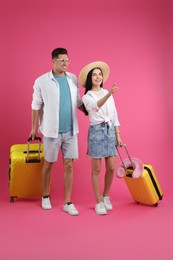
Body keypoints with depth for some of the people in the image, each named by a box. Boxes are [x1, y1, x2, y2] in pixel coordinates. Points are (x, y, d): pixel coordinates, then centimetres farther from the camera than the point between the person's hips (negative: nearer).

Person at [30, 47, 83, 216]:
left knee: (69, 165, 3)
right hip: (51, 131, -3)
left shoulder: (73, 79, 5)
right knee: (48, 164, 11)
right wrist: (34, 128, 0)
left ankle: (67, 202, 12)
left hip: (70, 130, 3)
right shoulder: (41, 81, -6)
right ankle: (45, 196, 32)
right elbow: (36, 106, -2)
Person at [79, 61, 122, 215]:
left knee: (111, 168, 6)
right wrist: (109, 94, -44)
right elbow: (96, 107, -28)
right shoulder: (87, 97, -4)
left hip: (110, 131, 4)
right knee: (96, 169, 1)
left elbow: (114, 115, 13)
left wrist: (118, 135, 7)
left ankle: (106, 196, 27)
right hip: (96, 131, -4)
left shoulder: (107, 93, 11)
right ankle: (99, 202, 12)